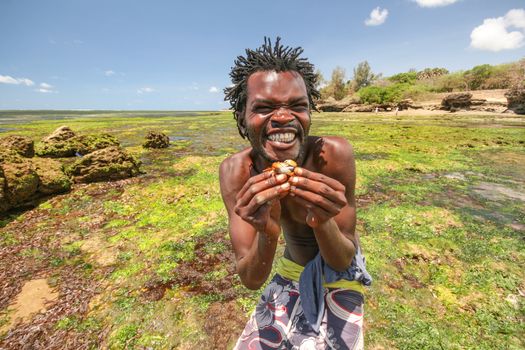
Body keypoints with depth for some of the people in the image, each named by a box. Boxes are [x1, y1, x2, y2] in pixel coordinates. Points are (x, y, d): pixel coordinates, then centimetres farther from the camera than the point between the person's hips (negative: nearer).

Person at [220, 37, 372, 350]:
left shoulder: (335, 154, -29)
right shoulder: (235, 171, -23)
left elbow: (342, 262, -21)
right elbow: (251, 281, -21)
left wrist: (323, 223, -42)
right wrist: (267, 235, -42)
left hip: (339, 274, -1)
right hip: (290, 270, 2)